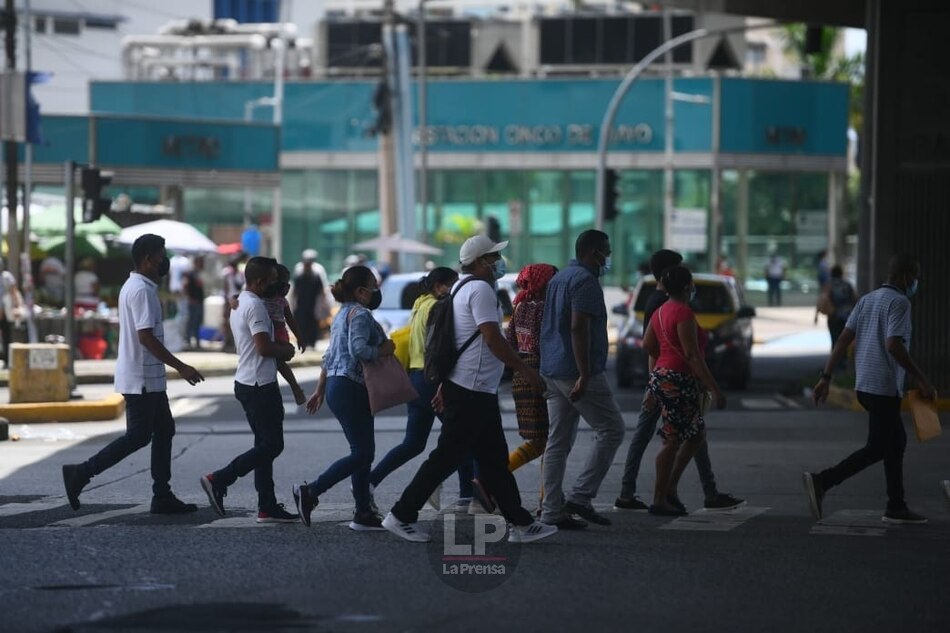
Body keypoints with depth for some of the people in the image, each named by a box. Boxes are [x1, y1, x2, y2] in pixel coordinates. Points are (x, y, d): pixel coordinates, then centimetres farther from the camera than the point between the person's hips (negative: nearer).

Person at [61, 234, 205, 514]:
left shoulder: (133, 286, 15)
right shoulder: (142, 290, -18)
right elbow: (146, 337, -24)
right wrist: (180, 367, -22)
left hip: (149, 378, 11)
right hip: (142, 378, -11)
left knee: (164, 430, 10)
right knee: (138, 436, -6)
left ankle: (162, 496, 11)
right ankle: (80, 473, -2)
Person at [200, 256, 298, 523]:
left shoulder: (239, 303, 16)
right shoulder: (255, 306, -16)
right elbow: (264, 347, -23)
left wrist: (280, 349, 8)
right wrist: (286, 350, -4)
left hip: (246, 382, 11)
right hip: (260, 384, -11)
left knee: (266, 445, 11)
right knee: (271, 445, -7)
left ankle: (268, 507, 11)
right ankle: (219, 480, -9)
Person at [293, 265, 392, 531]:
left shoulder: (343, 314, 19)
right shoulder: (360, 314, -12)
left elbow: (330, 356, 23)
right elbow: (359, 349, -27)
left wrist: (320, 390, 27)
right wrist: (385, 350, -11)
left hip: (337, 386, 11)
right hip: (350, 388, -11)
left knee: (364, 452, 10)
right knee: (362, 453, -8)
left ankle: (364, 514, 9)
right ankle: (309, 492, -6)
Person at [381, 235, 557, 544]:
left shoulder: (462, 288, 18)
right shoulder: (480, 289, -14)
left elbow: (450, 343, 22)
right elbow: (493, 339, -21)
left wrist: (444, 386, 24)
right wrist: (526, 370, -14)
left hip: (470, 389, 11)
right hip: (472, 391, -11)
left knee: (494, 459, 10)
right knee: (447, 456, -5)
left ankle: (520, 524, 13)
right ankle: (402, 515, 0)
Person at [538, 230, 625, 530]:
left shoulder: (558, 279, 18)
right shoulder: (585, 281, -12)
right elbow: (578, 328, -22)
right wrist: (584, 375, -25)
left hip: (552, 371, 9)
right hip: (576, 371, -9)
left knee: (558, 441, 8)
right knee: (611, 430, -1)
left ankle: (552, 509, 6)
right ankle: (581, 496, -6)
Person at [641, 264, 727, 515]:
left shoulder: (661, 311, 13)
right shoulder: (684, 313, -16)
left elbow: (647, 344, 16)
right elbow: (692, 354, -20)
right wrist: (715, 389, -19)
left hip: (661, 378, 10)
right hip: (678, 381, -10)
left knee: (697, 434, 17)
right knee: (673, 441, -4)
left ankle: (670, 486, 15)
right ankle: (660, 500, -1)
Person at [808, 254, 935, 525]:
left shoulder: (867, 300, 13)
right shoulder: (899, 303, -12)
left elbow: (844, 339, 10)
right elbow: (893, 345, -23)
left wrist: (826, 377, 9)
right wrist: (922, 380, -18)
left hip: (865, 385, 9)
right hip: (884, 387, -9)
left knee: (896, 441, 15)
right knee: (876, 449, -3)